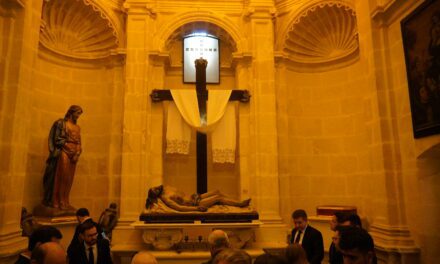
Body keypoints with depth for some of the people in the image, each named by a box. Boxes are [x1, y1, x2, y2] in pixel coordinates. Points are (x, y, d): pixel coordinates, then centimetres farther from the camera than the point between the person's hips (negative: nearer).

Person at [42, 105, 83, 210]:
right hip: (63, 153, -6)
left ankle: (65, 202, 9)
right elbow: (57, 139, -7)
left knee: (69, 179, 5)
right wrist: (69, 148, -13)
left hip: (74, 155, 6)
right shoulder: (61, 123, 0)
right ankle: (57, 202, -2)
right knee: (61, 177, -7)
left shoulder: (77, 127, 18)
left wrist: (77, 153, 0)